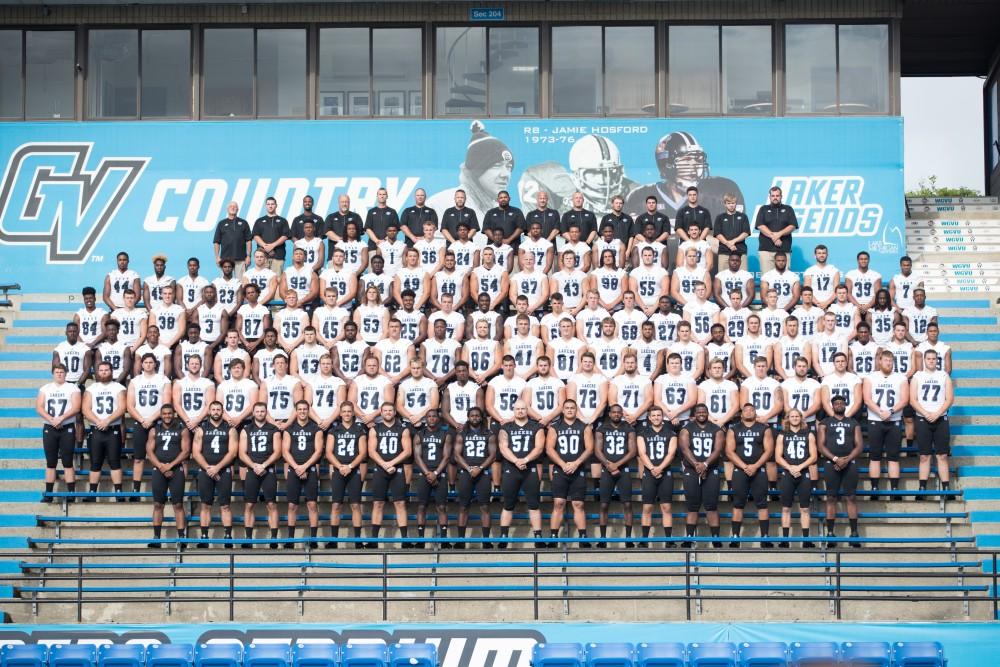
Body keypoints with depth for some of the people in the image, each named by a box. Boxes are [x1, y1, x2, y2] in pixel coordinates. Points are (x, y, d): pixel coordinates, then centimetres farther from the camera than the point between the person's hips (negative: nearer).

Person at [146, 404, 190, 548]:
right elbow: (149, 452, 4)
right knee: (158, 504, 1)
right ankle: (156, 538, 3)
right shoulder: (154, 431, 11)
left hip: (176, 470, -2)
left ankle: (181, 537, -6)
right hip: (159, 470, 2)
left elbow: (186, 451, -4)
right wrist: (161, 467, -10)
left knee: (178, 504, -5)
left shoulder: (182, 430, 5)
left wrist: (170, 465, -13)